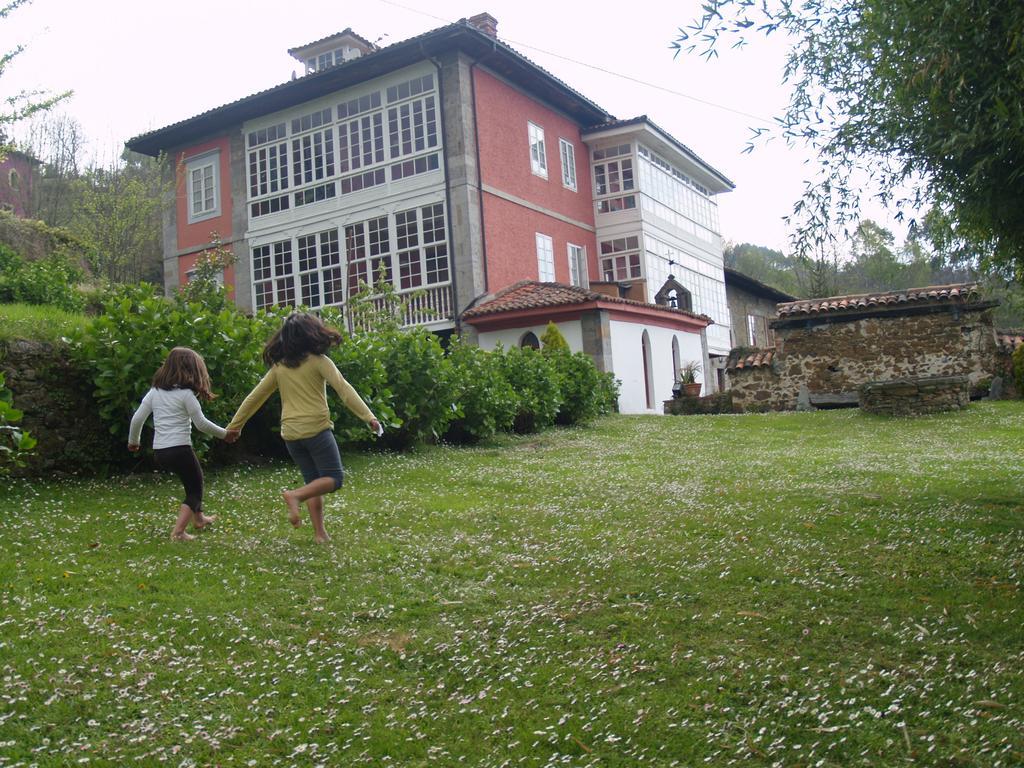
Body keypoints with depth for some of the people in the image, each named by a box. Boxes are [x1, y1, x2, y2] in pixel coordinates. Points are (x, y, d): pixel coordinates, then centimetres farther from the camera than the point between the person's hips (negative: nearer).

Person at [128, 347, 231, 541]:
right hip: (179, 450, -7)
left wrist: (133, 441, 23)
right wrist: (224, 434, 5)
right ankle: (178, 531, -6)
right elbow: (201, 423, -8)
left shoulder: (155, 392, 7)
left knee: (192, 480, 29)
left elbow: (137, 419, 7)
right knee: (195, 489, 8)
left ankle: (198, 519, 41)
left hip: (159, 452, 7)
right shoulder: (186, 394, -9)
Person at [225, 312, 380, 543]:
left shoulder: (279, 366, 10)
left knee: (313, 481, 16)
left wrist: (235, 425, 23)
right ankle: (296, 495, -20)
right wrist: (368, 416, -18)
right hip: (316, 429, -6)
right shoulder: (318, 361, -4)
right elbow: (343, 388, -14)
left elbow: (255, 397, 14)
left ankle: (320, 533, 11)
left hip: (291, 433, 6)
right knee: (334, 478, 3)